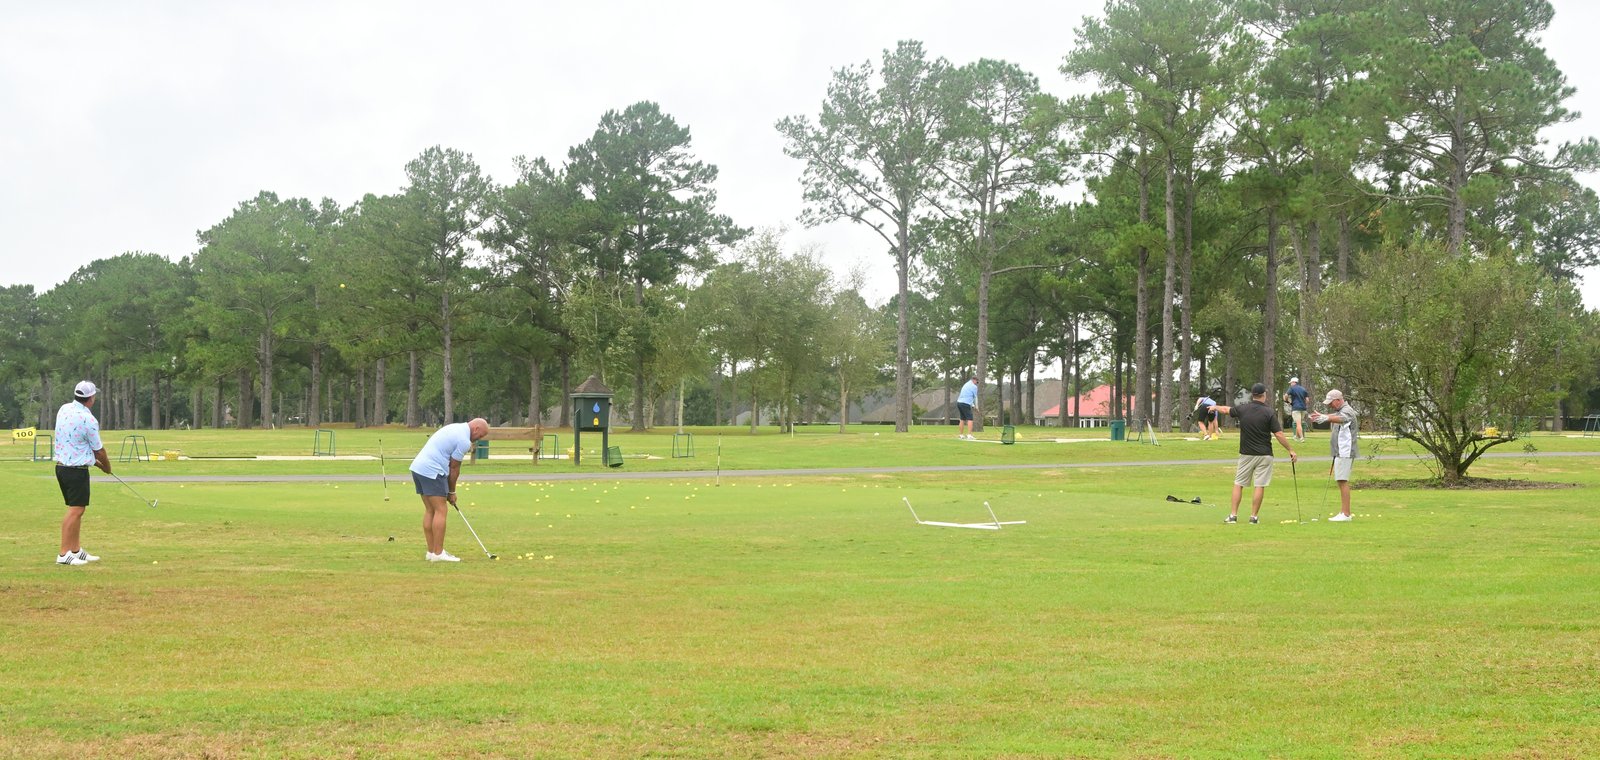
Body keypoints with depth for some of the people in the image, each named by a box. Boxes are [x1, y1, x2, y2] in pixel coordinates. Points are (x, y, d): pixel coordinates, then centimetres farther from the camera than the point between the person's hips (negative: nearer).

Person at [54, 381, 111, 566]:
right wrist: (107, 467, 14)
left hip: (61, 465, 8)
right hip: (77, 470, -8)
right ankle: (64, 554, -7)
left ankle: (76, 550, 18)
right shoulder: (89, 420, -19)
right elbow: (99, 450, -7)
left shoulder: (64, 409, 4)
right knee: (75, 511, -5)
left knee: (76, 510, 15)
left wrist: (93, 460, 18)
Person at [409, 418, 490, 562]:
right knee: (441, 511, -7)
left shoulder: (455, 428, 19)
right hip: (432, 472, -10)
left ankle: (431, 551, 13)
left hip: (417, 467, 10)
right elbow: (454, 468, -4)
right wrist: (452, 492, 8)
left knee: (430, 511, 12)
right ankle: (438, 553, -7)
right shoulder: (464, 440, -11)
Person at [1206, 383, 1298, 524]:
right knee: (1260, 486, 2)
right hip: (1264, 454, -2)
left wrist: (1215, 407, 39)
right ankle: (1254, 517, 1)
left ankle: (1233, 515, 6)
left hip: (1246, 454, 2)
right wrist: (1291, 450, -3)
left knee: (1238, 484, 10)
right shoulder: (1269, 412, -10)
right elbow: (1279, 434, -12)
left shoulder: (1242, 410, -2)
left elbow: (1226, 410, 17)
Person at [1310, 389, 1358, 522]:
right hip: (1340, 452, 11)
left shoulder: (1347, 411, -16)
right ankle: (1344, 512, 18)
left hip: (1345, 453, -11)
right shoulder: (1340, 411, 18)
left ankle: (1345, 514, -14)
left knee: (1343, 481, -13)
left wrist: (1326, 417, -58)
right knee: (1342, 482, 13)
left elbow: (1341, 419, -40)